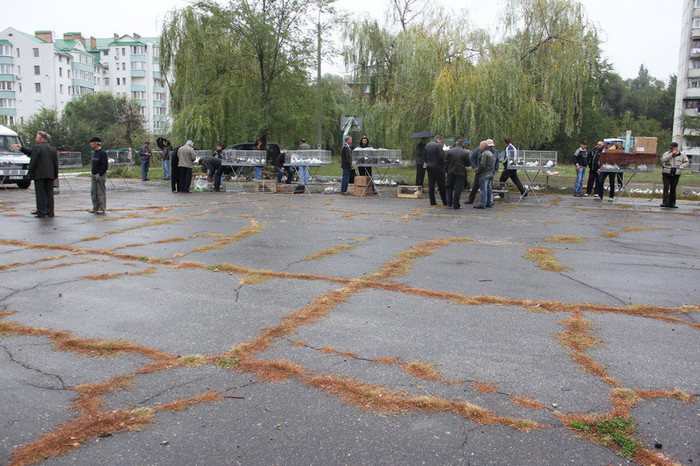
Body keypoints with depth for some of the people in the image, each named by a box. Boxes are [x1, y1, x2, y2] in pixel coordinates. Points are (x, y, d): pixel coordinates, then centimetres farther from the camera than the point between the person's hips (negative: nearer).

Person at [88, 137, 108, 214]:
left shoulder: (102, 153, -12)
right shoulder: (94, 152, 16)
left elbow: (105, 165, -16)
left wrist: (100, 174, -17)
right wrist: (92, 173, 14)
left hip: (100, 175, -9)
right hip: (93, 175, 9)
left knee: (101, 193, -4)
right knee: (93, 192, 10)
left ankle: (102, 209, 1)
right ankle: (95, 208, 18)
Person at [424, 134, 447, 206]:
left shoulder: (427, 145, 10)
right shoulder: (438, 145, -12)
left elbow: (425, 157, 12)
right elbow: (442, 157, -18)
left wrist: (428, 163, 16)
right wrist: (443, 165, -4)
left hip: (429, 167, 6)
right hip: (437, 167, -6)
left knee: (431, 185, 7)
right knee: (441, 185, 3)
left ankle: (432, 202, 8)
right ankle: (445, 202, 9)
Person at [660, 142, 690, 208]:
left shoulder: (682, 155, 4)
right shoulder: (666, 153, -1)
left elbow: (687, 162, 10)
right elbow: (663, 159, -19)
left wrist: (681, 167, -6)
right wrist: (672, 154, -20)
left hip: (676, 175, 2)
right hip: (666, 174, -2)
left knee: (673, 189, 8)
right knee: (666, 188, -10)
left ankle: (672, 203, 14)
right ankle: (665, 202, -13)